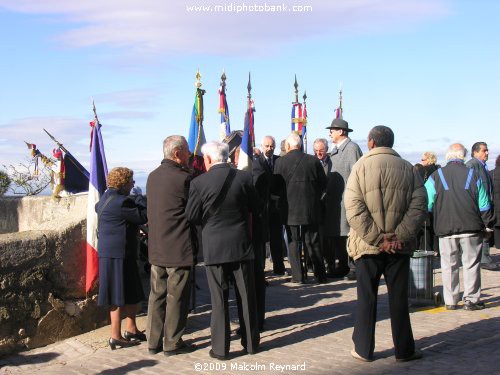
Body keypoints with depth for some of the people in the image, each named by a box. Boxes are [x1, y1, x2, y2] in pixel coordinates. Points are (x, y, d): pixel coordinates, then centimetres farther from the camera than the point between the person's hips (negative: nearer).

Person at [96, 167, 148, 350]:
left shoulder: (105, 199, 12)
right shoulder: (121, 202, -18)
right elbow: (143, 216, -16)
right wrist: (140, 199, 1)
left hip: (108, 251, 10)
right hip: (119, 254, -10)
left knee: (132, 293, 17)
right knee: (119, 297, -3)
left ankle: (131, 330, 27)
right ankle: (116, 337, 4)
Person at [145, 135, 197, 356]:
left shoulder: (152, 177, 9)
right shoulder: (183, 178, -15)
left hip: (156, 247, 7)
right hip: (179, 248, -7)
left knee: (157, 294, 13)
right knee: (176, 297, 3)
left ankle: (153, 341, 20)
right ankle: (172, 343, 10)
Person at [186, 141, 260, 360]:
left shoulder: (199, 183, -12)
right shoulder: (244, 178, -6)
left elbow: (191, 216, -6)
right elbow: (254, 206, 6)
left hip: (214, 247, -1)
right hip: (242, 244, 2)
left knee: (219, 299, 6)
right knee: (247, 295, 12)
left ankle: (220, 348, 10)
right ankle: (251, 342, 22)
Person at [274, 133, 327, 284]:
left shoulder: (280, 162, -8)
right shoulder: (313, 161, -3)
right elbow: (323, 183, 4)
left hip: (290, 209, -2)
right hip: (311, 209, 2)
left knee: (293, 242, 6)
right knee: (313, 242, 10)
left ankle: (297, 276, 6)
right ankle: (320, 275, 14)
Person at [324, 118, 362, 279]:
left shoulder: (352, 148, -9)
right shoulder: (335, 151, 18)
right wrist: (328, 195, 15)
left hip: (346, 198, -9)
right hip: (334, 198, 9)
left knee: (349, 234, -6)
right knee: (333, 234, 11)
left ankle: (354, 267, 1)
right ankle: (343, 266, 20)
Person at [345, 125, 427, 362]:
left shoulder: (360, 167, -4)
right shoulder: (407, 168, 2)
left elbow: (354, 210, -13)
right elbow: (419, 205, -6)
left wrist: (376, 238, -13)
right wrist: (399, 236, -10)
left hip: (368, 245, -1)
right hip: (399, 246, 1)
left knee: (366, 298, 9)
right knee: (399, 298, 9)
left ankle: (364, 349, 15)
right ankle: (404, 350, 16)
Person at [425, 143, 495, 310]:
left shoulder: (436, 176, 0)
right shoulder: (473, 175, 1)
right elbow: (484, 205, 3)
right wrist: (488, 224, 14)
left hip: (445, 228, 1)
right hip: (471, 228, 0)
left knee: (449, 265, 8)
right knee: (471, 264, 7)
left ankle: (450, 301, 11)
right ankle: (471, 300, 9)